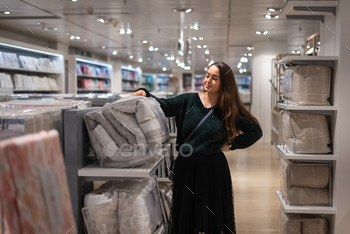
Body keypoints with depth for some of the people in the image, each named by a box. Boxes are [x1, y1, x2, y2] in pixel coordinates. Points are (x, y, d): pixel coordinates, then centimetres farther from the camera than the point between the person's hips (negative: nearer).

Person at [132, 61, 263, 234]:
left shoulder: (229, 110, 0)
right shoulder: (189, 100, 3)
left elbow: (256, 131, 4)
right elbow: (164, 106, -7)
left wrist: (232, 144, -2)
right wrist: (145, 94, -22)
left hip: (213, 169, -1)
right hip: (186, 167, 2)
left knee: (212, 217, 8)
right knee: (185, 216, 12)